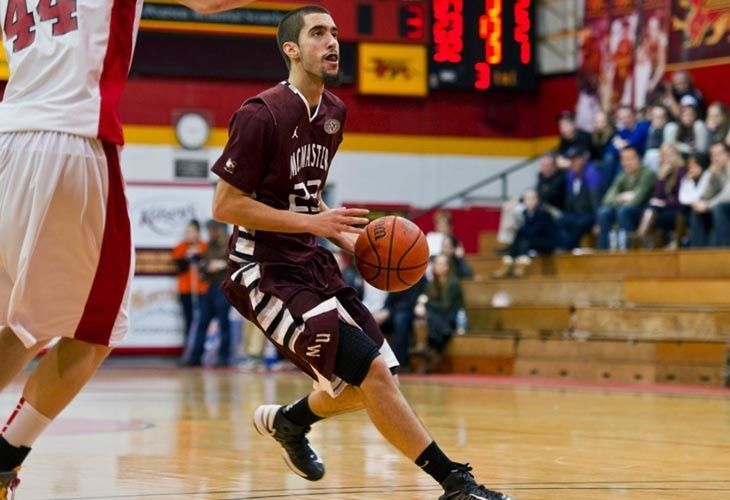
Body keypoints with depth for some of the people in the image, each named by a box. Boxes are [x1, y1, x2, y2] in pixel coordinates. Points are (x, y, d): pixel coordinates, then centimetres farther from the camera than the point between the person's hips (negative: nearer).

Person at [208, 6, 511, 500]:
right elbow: (225, 205, -17)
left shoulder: (333, 112, 9)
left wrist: (344, 235, 5)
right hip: (267, 269, -9)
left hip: (311, 261, 9)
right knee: (371, 371, -17)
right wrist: (312, 223, -22)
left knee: (369, 381, 10)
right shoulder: (262, 114, -16)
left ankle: (287, 421, 37)